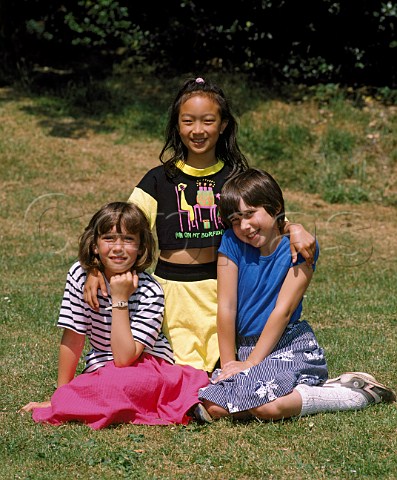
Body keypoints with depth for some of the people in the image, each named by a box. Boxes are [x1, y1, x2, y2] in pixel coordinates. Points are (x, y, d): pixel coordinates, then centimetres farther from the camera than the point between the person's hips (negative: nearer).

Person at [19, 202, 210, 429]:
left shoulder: (150, 292, -19)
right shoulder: (80, 275, -10)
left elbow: (124, 359, -24)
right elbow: (73, 338, -4)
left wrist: (120, 299, -26)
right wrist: (59, 395, -3)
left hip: (149, 366, -2)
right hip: (102, 372, 3)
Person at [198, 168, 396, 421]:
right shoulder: (232, 242, 0)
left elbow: (283, 310, -12)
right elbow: (226, 307, -1)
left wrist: (250, 364, -15)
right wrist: (229, 363, -4)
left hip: (289, 347, -5)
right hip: (247, 349, 5)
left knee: (267, 406, -33)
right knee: (214, 407, -20)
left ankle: (356, 394, -10)